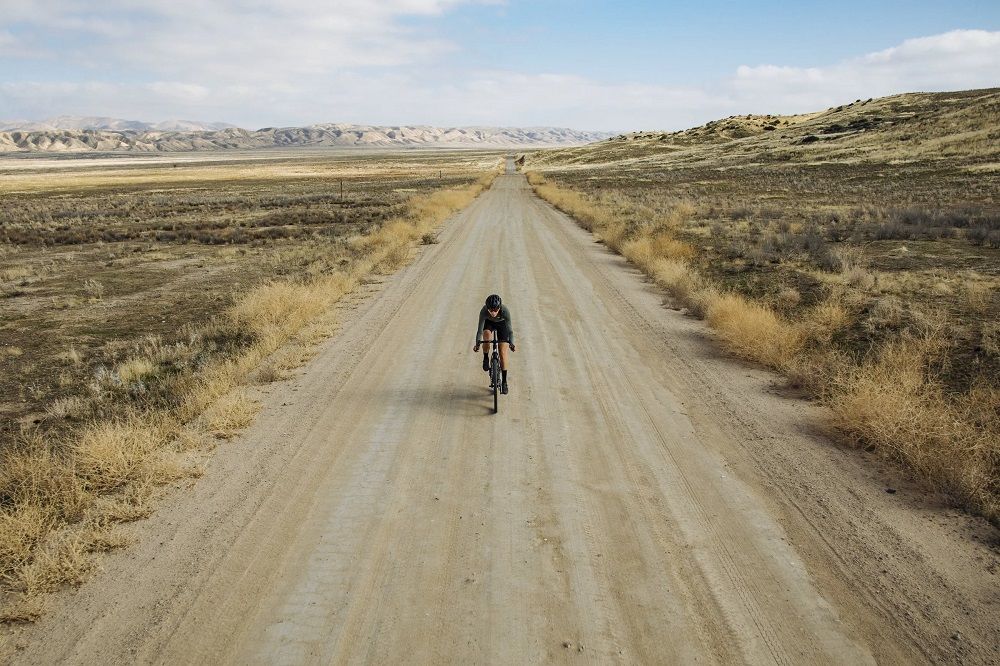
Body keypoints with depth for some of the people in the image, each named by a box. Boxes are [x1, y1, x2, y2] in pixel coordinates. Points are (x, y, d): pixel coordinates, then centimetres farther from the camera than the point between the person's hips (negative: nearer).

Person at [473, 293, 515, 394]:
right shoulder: (484, 311, -36)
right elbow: (480, 329, -32)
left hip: (502, 324, -1)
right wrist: (477, 344, -40)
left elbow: (510, 329, -33)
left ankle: (504, 382, 3)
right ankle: (485, 359, -9)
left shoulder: (505, 310, -38)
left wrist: (511, 343, -43)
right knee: (487, 334, -35)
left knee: (503, 353, -8)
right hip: (489, 323, 1)